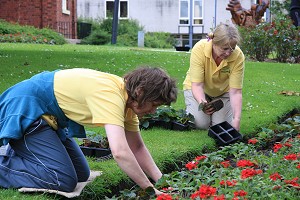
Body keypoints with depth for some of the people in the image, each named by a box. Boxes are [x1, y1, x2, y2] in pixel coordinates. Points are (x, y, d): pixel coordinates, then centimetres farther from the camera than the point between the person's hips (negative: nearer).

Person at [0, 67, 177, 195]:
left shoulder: (127, 97, 0)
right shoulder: (111, 96, -29)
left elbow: (137, 148, 8)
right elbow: (120, 151, -39)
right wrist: (150, 189, -29)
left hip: (48, 116, 10)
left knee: (81, 174, 13)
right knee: (64, 180, -18)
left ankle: (18, 155, 26)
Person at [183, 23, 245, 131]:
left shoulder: (238, 56, -30)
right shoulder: (199, 49, -33)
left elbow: (235, 92, -29)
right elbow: (197, 84, -32)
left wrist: (236, 120, -40)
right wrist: (202, 102, -53)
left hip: (223, 91, 1)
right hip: (199, 89, -1)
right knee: (200, 123, -18)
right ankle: (189, 110, 15)